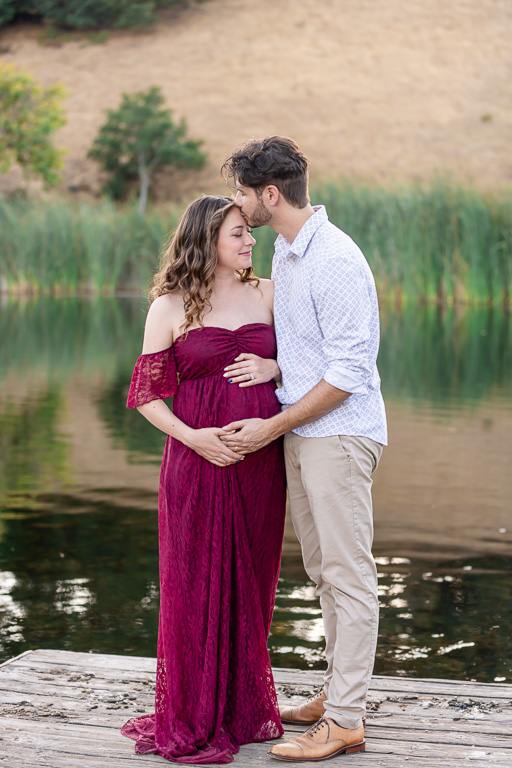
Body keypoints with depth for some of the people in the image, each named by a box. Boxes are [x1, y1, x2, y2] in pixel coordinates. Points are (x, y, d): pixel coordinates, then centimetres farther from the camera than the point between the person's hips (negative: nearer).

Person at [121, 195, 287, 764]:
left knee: (250, 582, 9)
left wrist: (270, 368, -5)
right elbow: (147, 396, 0)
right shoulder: (170, 308, 0)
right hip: (198, 459, -3)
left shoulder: (266, 294, 10)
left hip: (261, 459, 3)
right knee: (197, 583, 1)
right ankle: (192, 722, 13)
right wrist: (192, 437, -14)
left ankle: (244, 709, 23)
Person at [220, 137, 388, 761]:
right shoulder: (284, 253, 12)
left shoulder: (335, 260, -19)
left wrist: (272, 427, -17)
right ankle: (337, 691, 28)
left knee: (349, 574, -4)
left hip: (339, 434, -10)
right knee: (323, 569, 16)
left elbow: (348, 372, -20)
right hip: (301, 432, 10)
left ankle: (344, 722, 1)